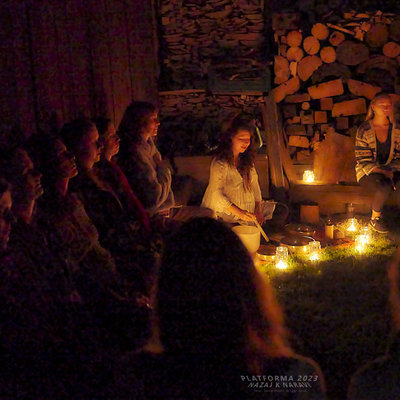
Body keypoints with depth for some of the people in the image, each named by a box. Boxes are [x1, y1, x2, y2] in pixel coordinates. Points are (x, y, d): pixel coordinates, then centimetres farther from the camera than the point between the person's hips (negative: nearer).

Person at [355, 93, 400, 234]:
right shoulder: (364, 130, -5)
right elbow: (363, 160, -9)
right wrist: (383, 173, -21)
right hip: (368, 172, -3)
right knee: (384, 187, -37)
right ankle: (375, 218, -11)